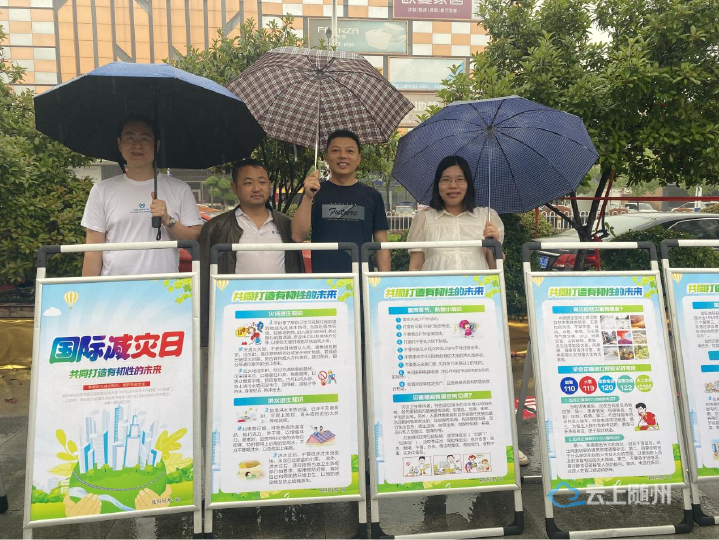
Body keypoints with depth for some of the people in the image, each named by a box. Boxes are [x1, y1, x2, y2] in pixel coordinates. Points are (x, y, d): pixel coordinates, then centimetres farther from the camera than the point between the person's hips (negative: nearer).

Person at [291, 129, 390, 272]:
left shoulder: (372, 196, 6)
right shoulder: (315, 192, 5)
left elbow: (381, 243, 7)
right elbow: (298, 236, -5)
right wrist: (308, 197, -16)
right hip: (323, 278, 0)